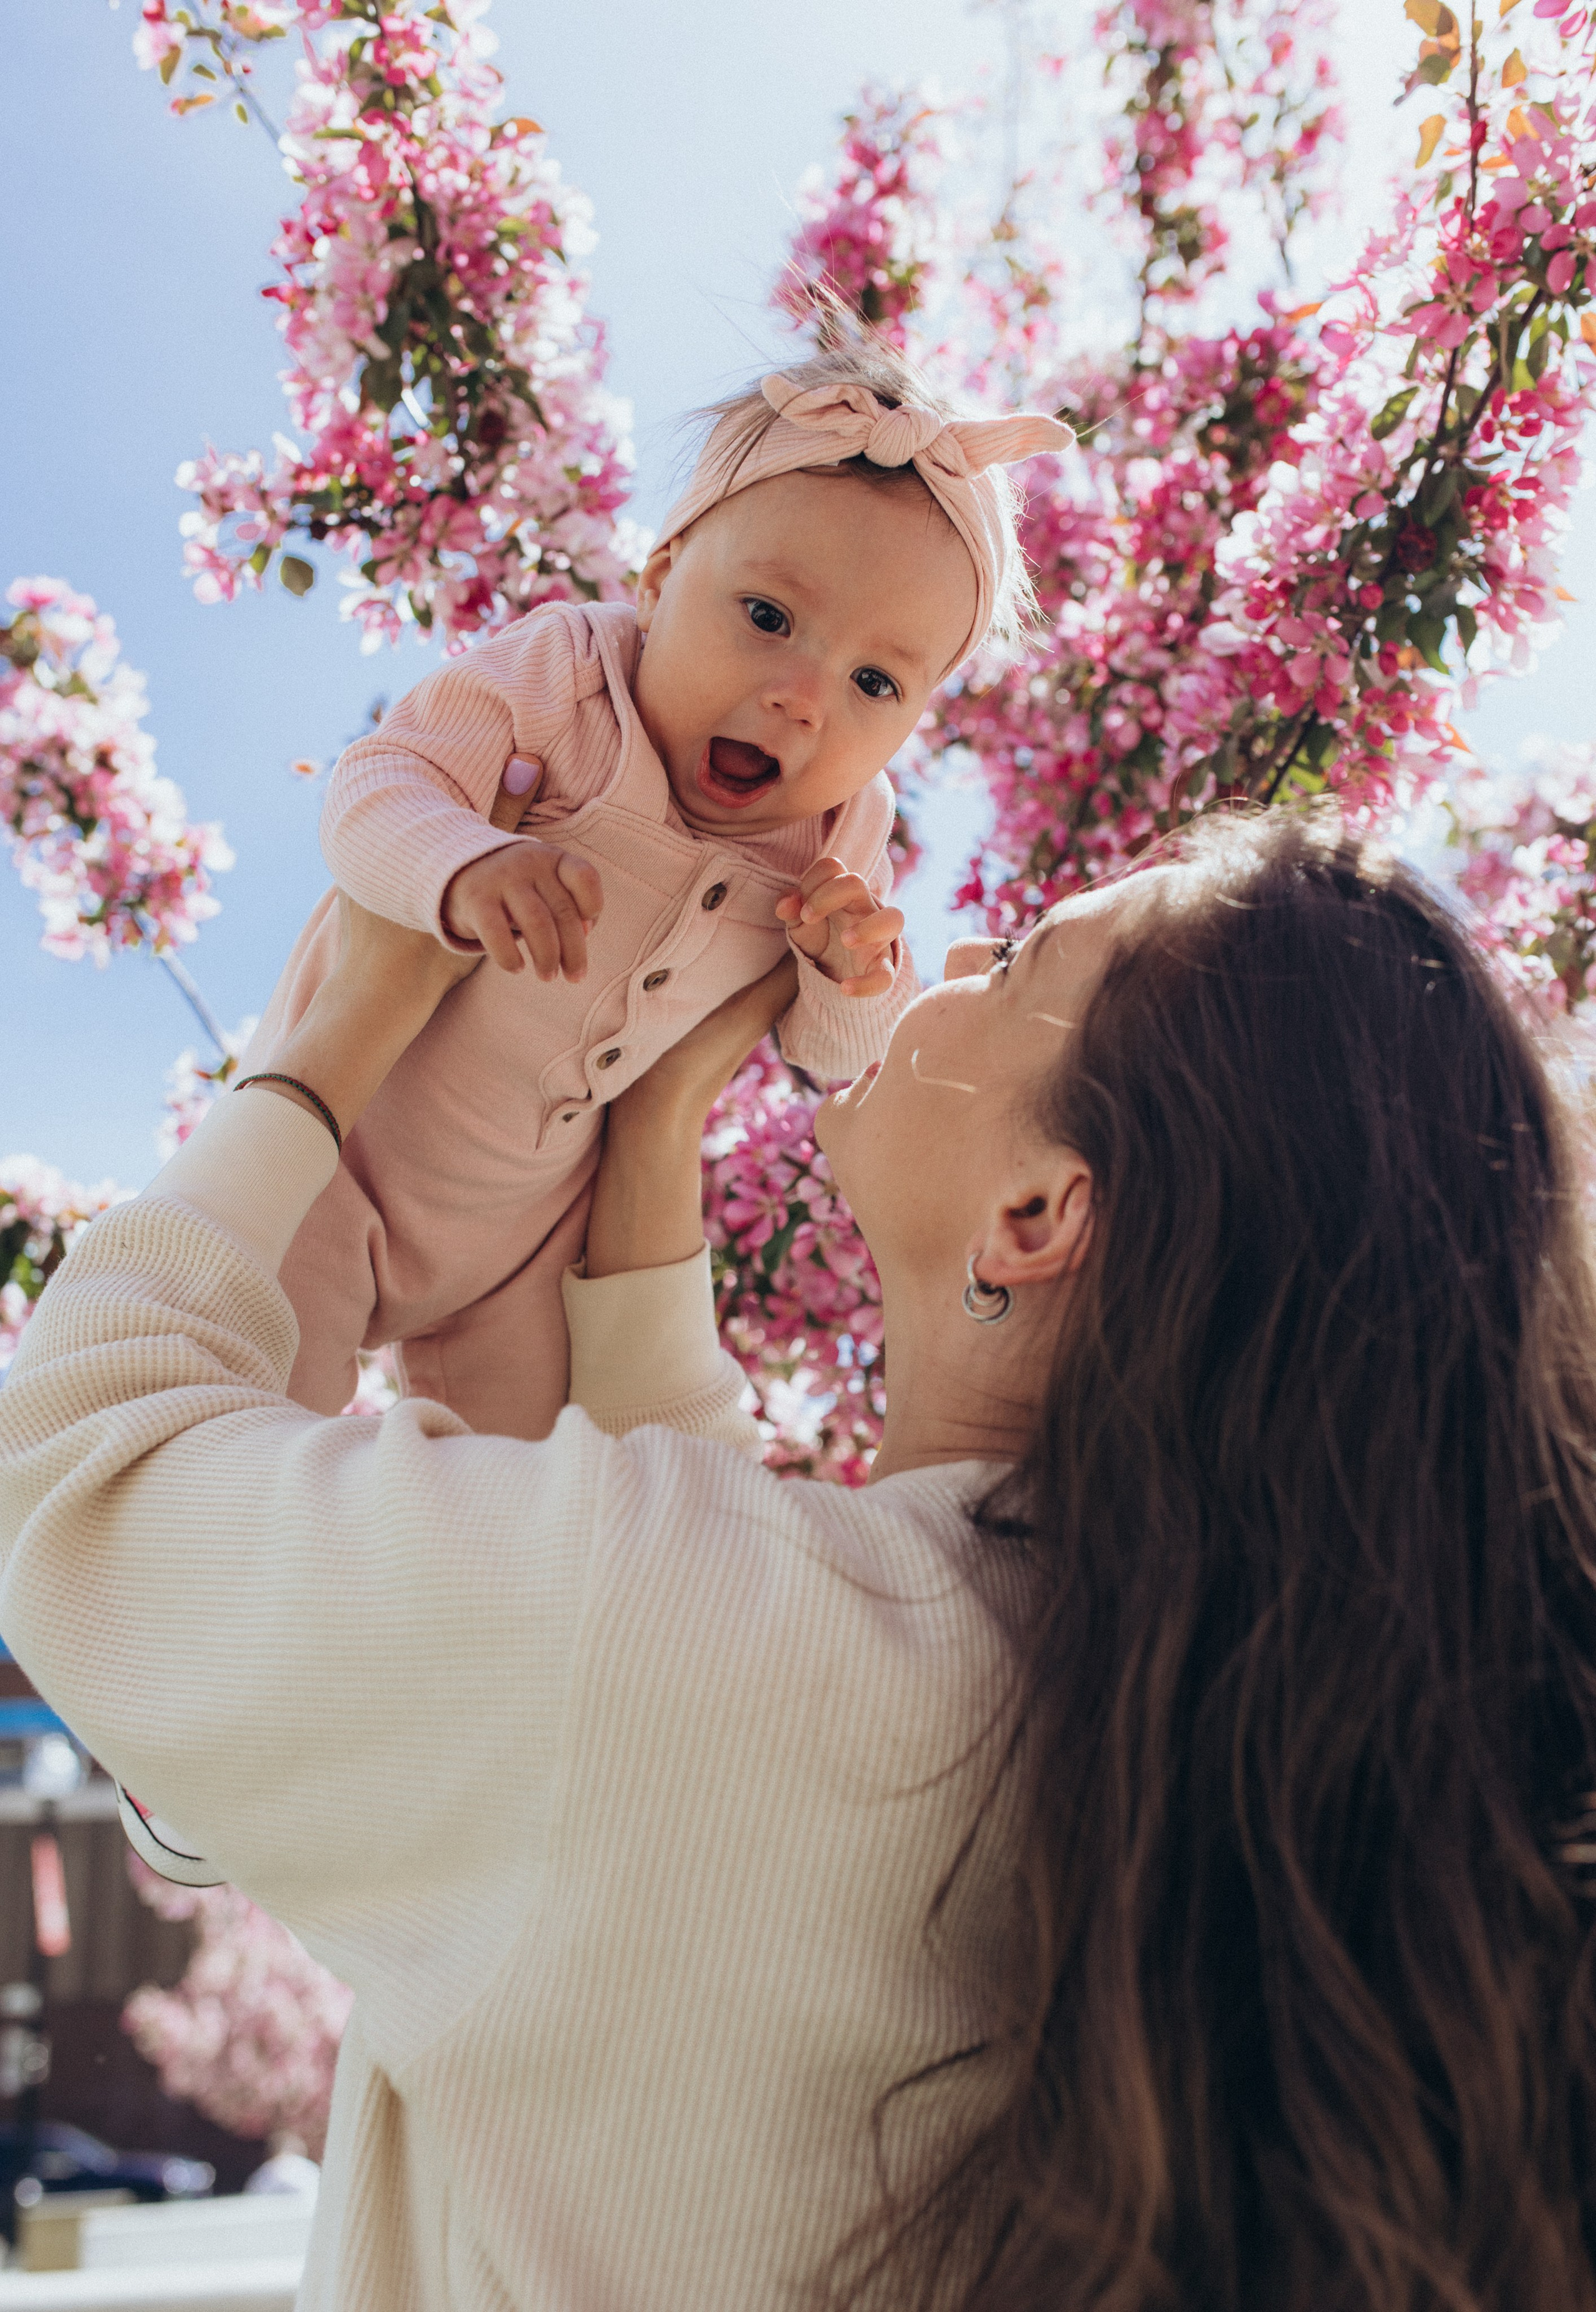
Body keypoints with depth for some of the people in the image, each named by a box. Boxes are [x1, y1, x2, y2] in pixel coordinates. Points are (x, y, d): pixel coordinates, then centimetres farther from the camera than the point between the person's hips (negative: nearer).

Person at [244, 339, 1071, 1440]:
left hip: (536, 1202, 4)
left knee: (521, 1436, 16)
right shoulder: (563, 668, -22)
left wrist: (856, 978, -25)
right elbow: (375, 788, -29)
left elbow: (834, 1061, -2)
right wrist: (465, 867, -52)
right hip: (353, 1111, -4)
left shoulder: (844, 835, -10)